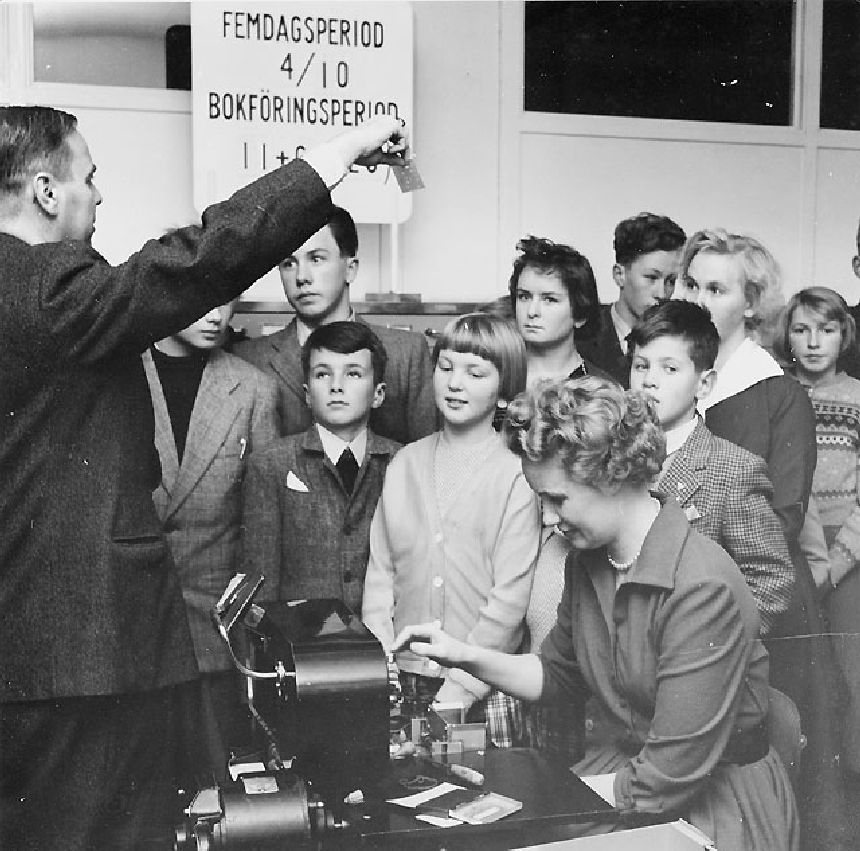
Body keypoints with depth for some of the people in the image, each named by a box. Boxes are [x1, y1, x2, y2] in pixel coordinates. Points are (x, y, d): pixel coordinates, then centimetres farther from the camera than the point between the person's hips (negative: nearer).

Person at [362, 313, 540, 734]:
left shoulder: (516, 474, -7)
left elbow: (511, 596, -11)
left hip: (483, 693, -3)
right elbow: (380, 571, 6)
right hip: (402, 680, 3)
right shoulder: (405, 463, 6)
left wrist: (460, 687, -15)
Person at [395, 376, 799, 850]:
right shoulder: (588, 559, -1)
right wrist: (468, 658, 0)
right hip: (625, 765, 7)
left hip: (716, 803, -6)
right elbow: (559, 674, 15)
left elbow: (667, 780, -25)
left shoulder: (703, 591, -26)